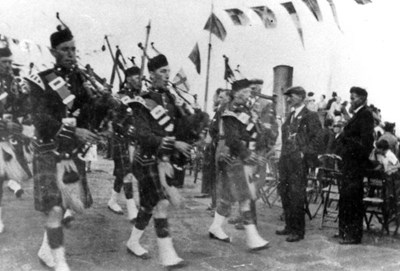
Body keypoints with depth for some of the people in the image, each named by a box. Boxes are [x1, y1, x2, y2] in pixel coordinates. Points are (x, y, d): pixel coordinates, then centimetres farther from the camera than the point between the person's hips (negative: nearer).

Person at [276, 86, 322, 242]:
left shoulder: (310, 116, -6)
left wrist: (304, 154, -16)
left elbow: (317, 140, -12)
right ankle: (289, 226, 23)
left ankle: (298, 231, 4)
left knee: (296, 195, -5)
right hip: (286, 161, 8)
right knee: (285, 194, 11)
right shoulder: (291, 116, 18)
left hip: (299, 162, -8)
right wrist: (283, 156, 14)